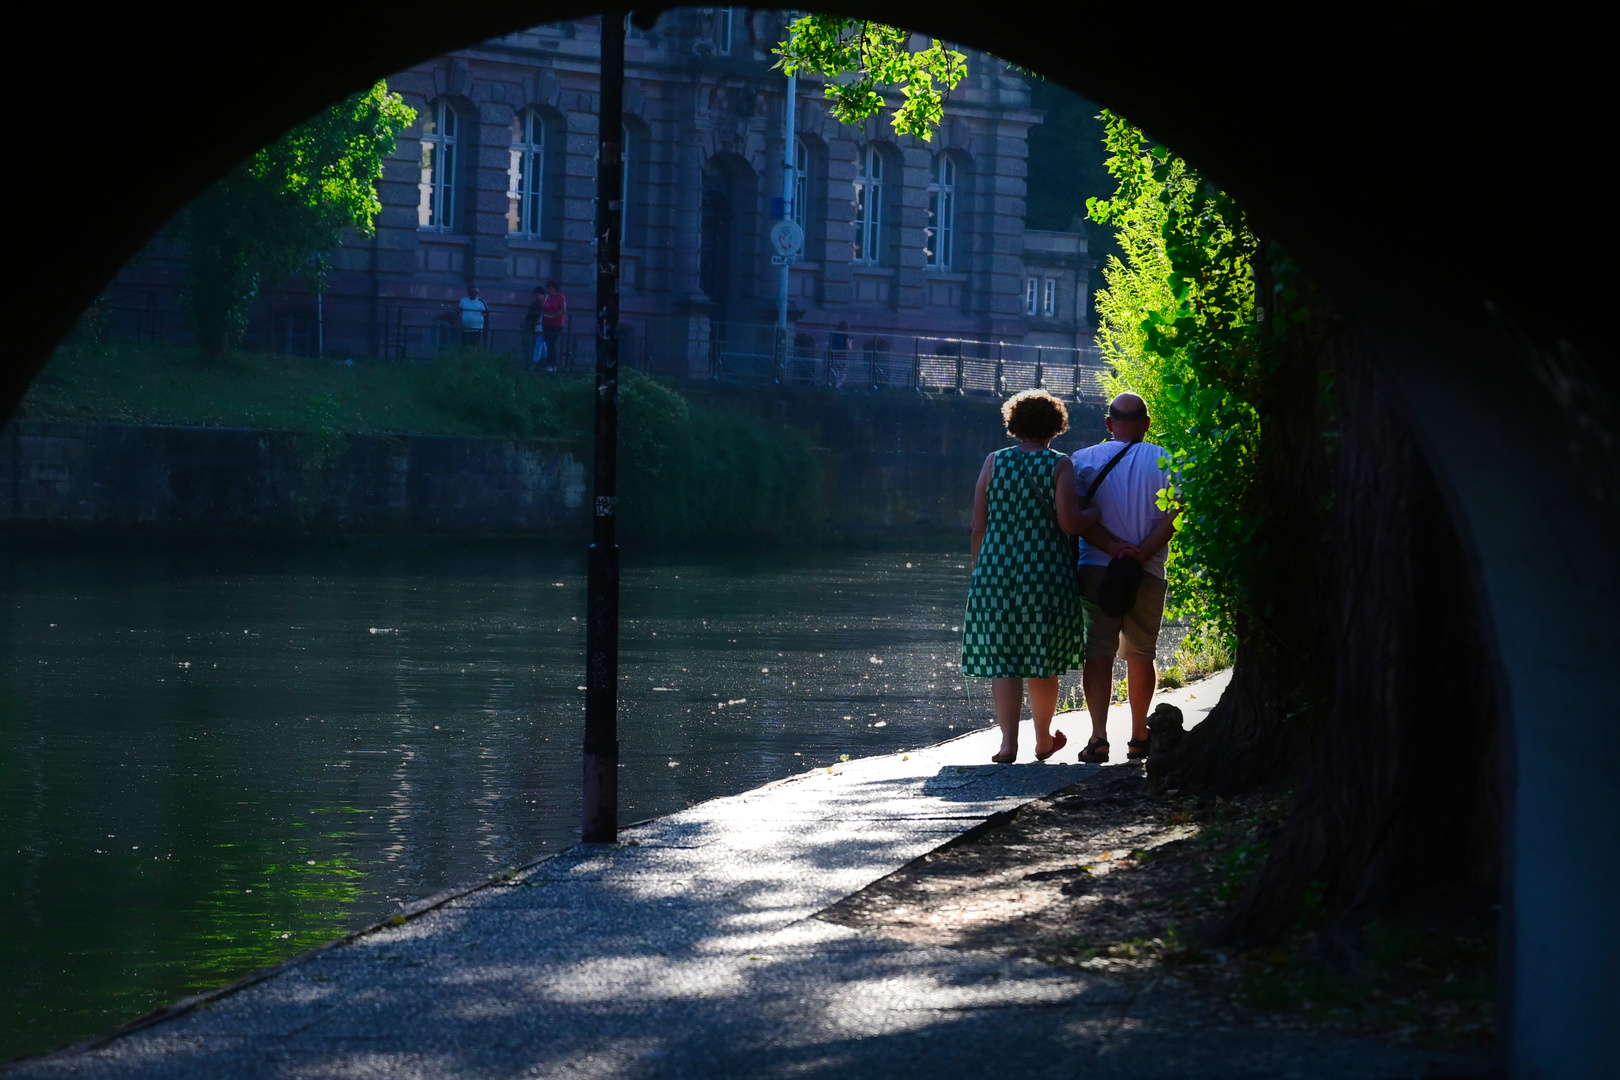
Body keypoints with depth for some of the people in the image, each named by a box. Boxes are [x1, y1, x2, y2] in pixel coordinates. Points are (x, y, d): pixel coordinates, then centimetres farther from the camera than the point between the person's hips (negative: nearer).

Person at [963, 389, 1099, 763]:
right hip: (1047, 574, -1)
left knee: (1001, 660, 2)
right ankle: (1043, 739, 25)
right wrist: (1099, 514, 6)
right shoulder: (1060, 466, -4)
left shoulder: (994, 463, 3)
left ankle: (1008, 740, -10)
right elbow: (1069, 523, -13)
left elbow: (979, 527, 4)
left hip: (997, 573, 1)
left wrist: (979, 573, 14)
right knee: (1044, 662, 13)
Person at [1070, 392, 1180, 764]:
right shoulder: (1164, 462, 2)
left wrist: (1112, 547, -12)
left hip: (1095, 568, -1)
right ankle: (1139, 739, 20)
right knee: (1140, 654, 14)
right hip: (1148, 574, 1)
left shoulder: (1083, 461, 4)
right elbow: (1173, 514, -10)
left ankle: (1098, 736, -16)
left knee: (1097, 652, -2)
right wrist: (1143, 551, -14)